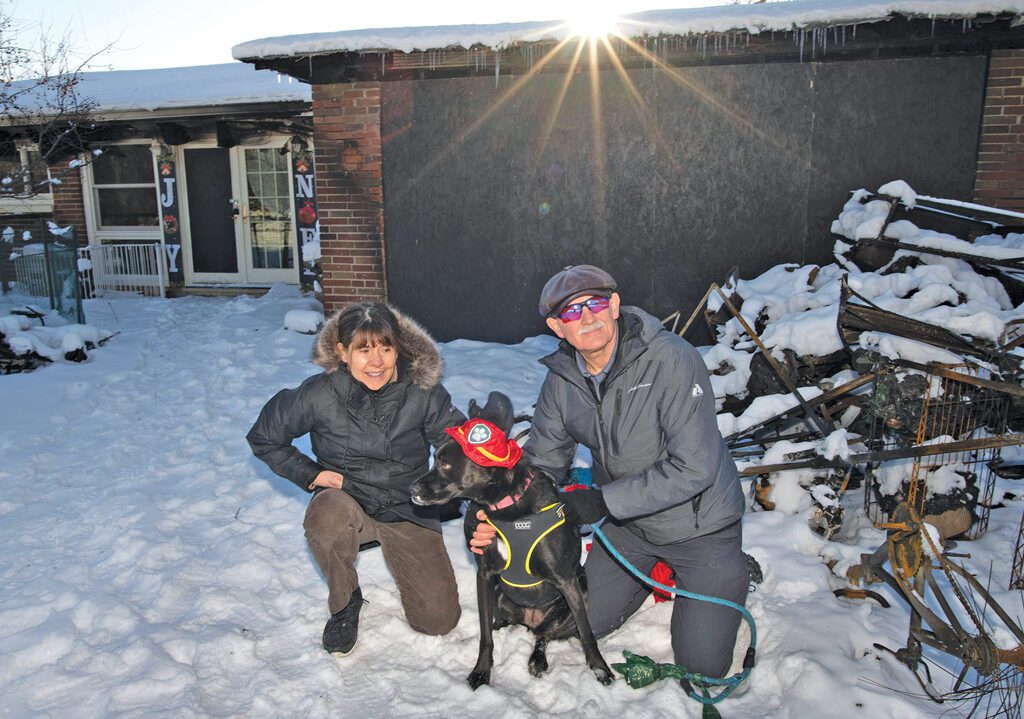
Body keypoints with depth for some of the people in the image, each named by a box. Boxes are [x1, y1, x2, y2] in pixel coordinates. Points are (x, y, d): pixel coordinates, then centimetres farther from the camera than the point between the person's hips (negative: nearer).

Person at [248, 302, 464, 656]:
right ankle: (345, 602, -6)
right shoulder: (320, 394, -16)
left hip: (408, 508, 1)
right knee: (328, 515, -40)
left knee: (440, 620, -3)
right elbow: (263, 437, -1)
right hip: (346, 498, -1)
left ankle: (390, 547, 27)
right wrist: (310, 474, -12)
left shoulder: (423, 393, -15)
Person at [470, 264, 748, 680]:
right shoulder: (561, 380, -9)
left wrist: (603, 502, -29)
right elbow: (542, 462, -1)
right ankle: (657, 570, 33)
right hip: (630, 525, 5)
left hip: (700, 521, -5)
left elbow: (694, 468, -29)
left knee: (701, 665, -2)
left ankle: (729, 574, 26)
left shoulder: (671, 358, -28)